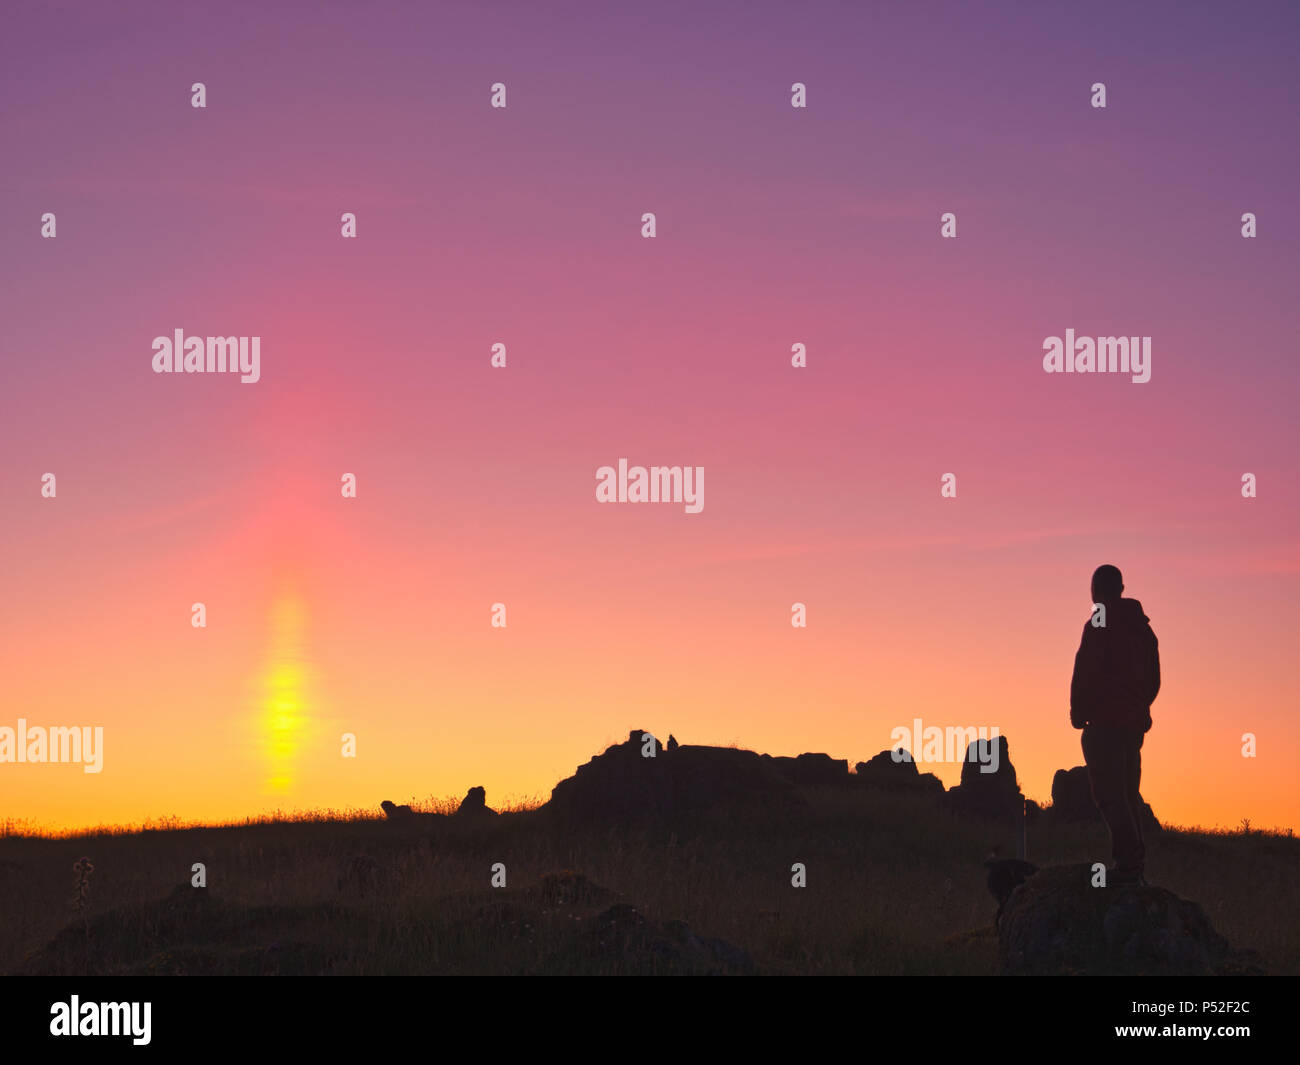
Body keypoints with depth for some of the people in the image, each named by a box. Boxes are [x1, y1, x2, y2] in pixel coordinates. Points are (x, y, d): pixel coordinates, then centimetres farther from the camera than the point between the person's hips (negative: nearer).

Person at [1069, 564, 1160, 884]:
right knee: (1128, 795, 15)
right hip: (1134, 722, 8)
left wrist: (1078, 714, -3)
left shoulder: (1099, 627, -10)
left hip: (1104, 722, -8)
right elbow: (1153, 679, 19)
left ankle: (1128, 863, -19)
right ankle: (1135, 865, 15)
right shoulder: (1143, 629, 15)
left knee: (1109, 795, -10)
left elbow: (1085, 674, -13)